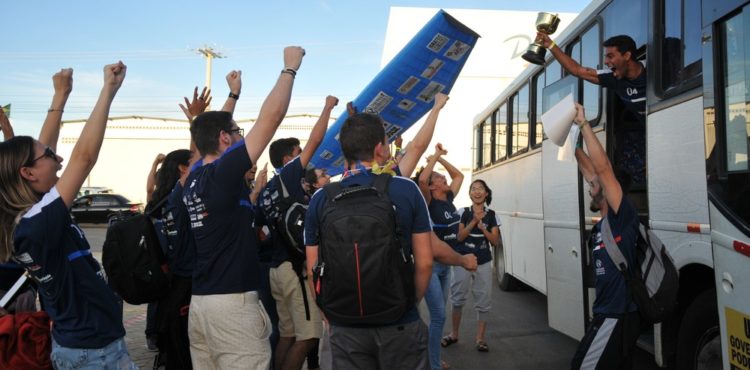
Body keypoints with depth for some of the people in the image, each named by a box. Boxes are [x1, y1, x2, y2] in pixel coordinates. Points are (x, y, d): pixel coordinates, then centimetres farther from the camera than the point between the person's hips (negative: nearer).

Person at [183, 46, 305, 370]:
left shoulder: (193, 178, 8)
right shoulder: (223, 173, -13)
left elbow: (213, 130, 27)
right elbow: (271, 116, -14)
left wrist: (234, 94, 36)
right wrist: (290, 68, -2)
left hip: (200, 301, 9)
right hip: (232, 302, -9)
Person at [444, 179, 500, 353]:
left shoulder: (492, 215, 2)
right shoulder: (463, 212, -2)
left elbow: (495, 241, -1)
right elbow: (459, 237, -9)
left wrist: (482, 226, -15)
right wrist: (474, 221, -19)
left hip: (484, 263, 1)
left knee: (483, 301, 3)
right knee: (458, 299, 8)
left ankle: (480, 338, 15)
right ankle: (454, 334, 25)